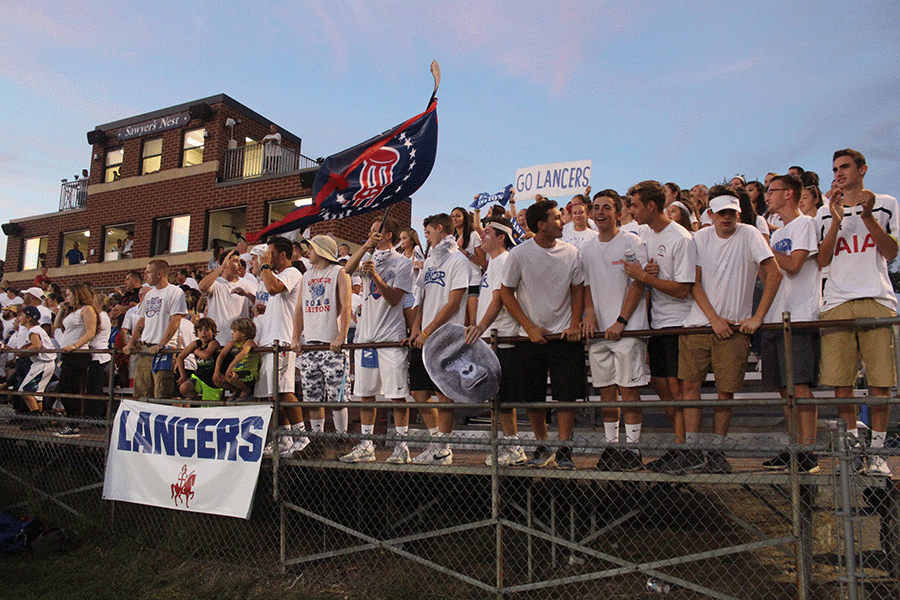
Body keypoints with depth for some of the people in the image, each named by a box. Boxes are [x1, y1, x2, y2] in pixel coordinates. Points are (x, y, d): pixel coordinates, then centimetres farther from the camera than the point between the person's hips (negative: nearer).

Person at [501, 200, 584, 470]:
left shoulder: (570, 253, 0)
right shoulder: (519, 254, -6)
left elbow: (578, 291, 10)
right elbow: (506, 293, 0)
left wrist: (575, 324, -4)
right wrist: (530, 328, -6)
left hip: (564, 336, 1)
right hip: (530, 336, 0)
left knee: (567, 395, -3)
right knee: (532, 398, 7)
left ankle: (564, 450, 9)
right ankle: (543, 447, 25)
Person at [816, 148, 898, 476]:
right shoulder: (825, 213, 16)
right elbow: (822, 260, 5)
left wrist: (867, 216, -7)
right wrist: (837, 221, -6)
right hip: (837, 301, 1)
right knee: (840, 380, -3)